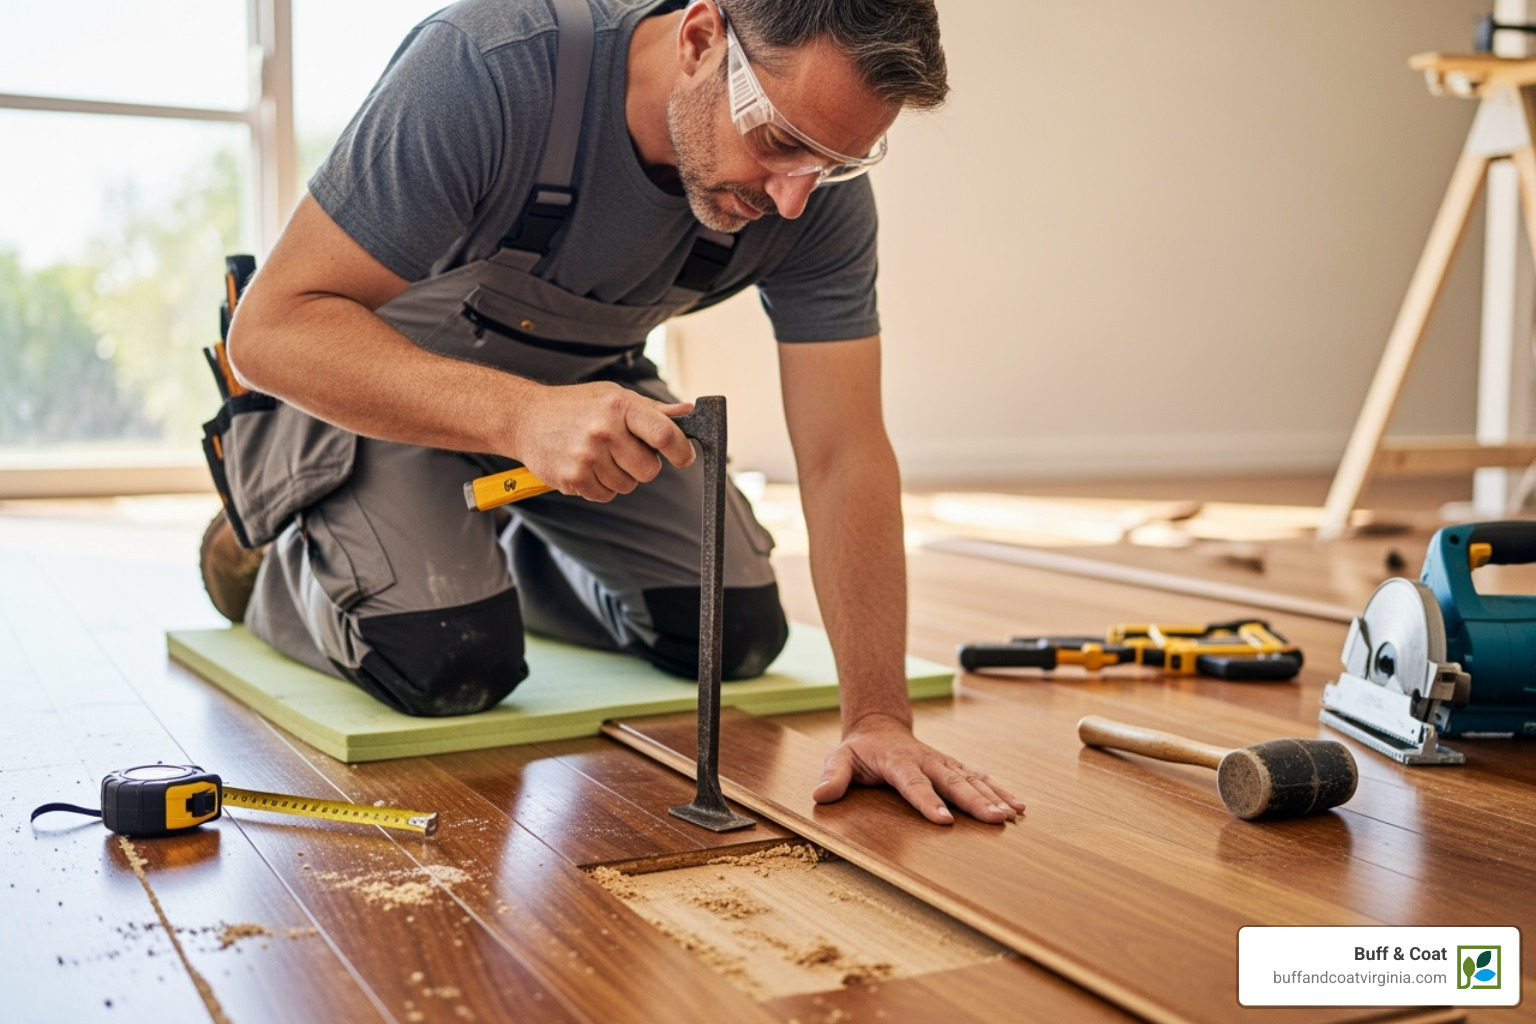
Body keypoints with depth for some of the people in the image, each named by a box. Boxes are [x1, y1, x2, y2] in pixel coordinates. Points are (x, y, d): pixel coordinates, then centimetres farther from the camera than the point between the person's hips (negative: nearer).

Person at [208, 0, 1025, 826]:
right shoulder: (489, 66, -38)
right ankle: (272, 559, 11)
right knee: (449, 664, -23)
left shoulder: (824, 193, -24)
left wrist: (877, 715, -31)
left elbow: (844, 456, -22)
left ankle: (503, 558, 29)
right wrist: (522, 415, -53)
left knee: (736, 633, 1)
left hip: (581, 382, 5)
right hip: (369, 377, -4)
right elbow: (272, 328, -37)